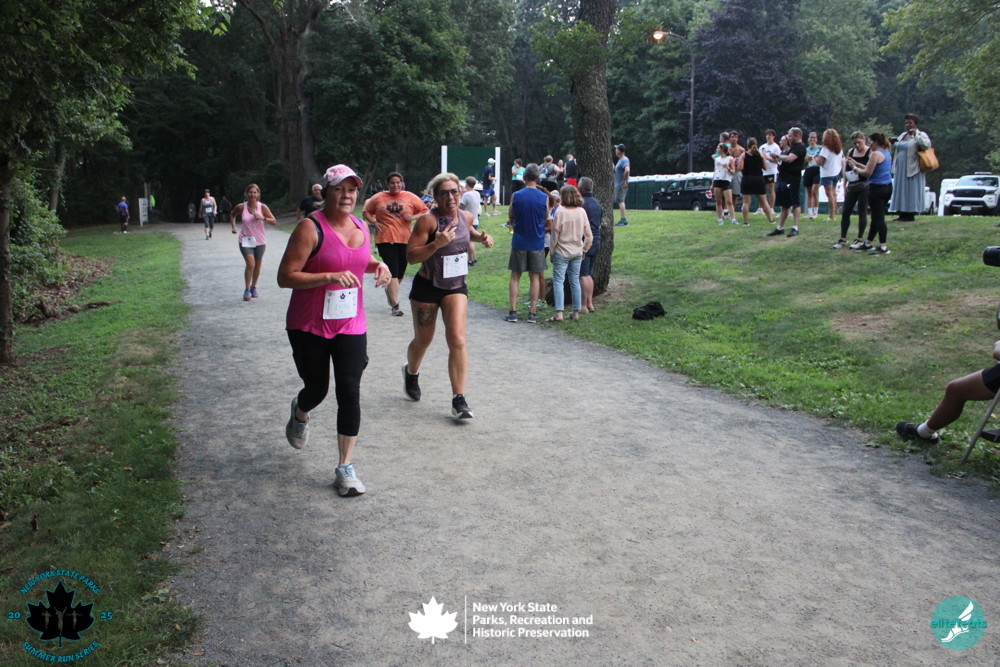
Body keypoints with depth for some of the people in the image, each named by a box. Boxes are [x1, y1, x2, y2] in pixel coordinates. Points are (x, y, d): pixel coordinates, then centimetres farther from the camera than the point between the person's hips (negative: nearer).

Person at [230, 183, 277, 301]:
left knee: (257, 265, 11)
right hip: (245, 240, -2)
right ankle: (247, 290, -3)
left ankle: (253, 287, 33)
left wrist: (263, 218, -24)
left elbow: (274, 222, -10)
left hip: (260, 241, 2)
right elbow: (233, 215, 16)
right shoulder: (241, 207, -7)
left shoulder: (262, 207, -7)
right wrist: (233, 227, 2)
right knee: (250, 264, -16)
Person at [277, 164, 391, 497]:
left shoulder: (360, 227, 6)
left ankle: (345, 469, 5)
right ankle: (300, 413, 51)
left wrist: (377, 265, 4)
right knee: (317, 390, 12)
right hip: (309, 327, -4)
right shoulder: (311, 227, -14)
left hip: (351, 326, 4)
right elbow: (285, 277, -18)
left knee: (350, 393, -4)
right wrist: (330, 276, -29)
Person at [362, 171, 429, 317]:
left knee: (400, 272, 11)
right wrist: (374, 222, -2)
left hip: (405, 239, 2)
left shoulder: (410, 197, 7)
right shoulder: (378, 198, 7)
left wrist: (413, 217, -8)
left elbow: (425, 211, 11)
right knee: (393, 271, -10)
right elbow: (366, 212, 17)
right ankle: (395, 305, -7)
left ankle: (390, 290, 41)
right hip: (385, 239, -2)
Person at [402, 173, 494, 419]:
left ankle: (459, 400, -8)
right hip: (427, 287, -3)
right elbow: (411, 256, -23)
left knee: (457, 340, -12)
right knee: (423, 340, 14)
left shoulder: (466, 216, -1)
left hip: (456, 287, 3)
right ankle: (411, 372, 48)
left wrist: (481, 237, 5)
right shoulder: (428, 220, -18)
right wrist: (437, 244, -35)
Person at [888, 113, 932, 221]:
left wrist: (916, 135, -23)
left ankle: (911, 214, -4)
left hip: (912, 169, -7)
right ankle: (902, 214, 9)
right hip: (900, 169, 7)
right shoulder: (902, 135, 17)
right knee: (901, 191, 6)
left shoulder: (921, 135, -4)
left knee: (911, 191, -6)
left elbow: (927, 145, -23)